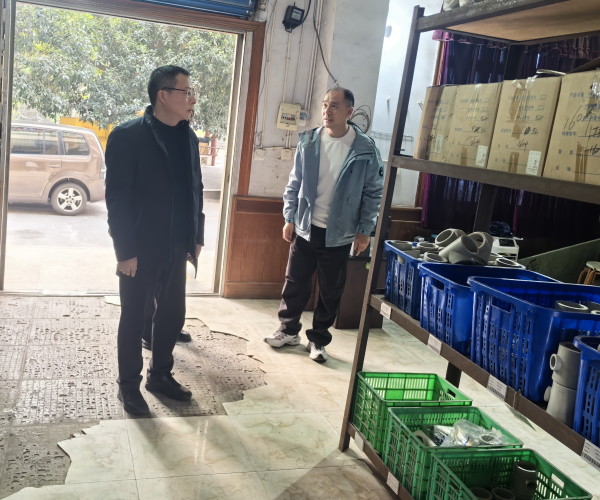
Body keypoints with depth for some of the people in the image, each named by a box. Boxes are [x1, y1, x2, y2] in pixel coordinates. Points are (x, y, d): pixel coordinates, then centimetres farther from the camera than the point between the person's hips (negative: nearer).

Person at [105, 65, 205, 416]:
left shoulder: (189, 138, 7)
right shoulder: (127, 136, -11)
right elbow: (117, 198, -13)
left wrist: (197, 239, 9)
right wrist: (126, 251, -15)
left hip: (177, 249, 6)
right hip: (141, 251, -6)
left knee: (173, 315, 14)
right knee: (135, 319, 8)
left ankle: (161, 375, 34)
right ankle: (129, 385, 26)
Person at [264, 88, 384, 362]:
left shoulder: (365, 150, -9)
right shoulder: (308, 142, -2)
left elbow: (373, 192, -3)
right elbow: (294, 183, 5)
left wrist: (364, 230, -5)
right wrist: (289, 218, 2)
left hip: (339, 235, -2)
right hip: (305, 228, 2)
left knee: (331, 291, 9)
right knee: (294, 283, 12)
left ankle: (318, 340, 27)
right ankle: (289, 330, 32)